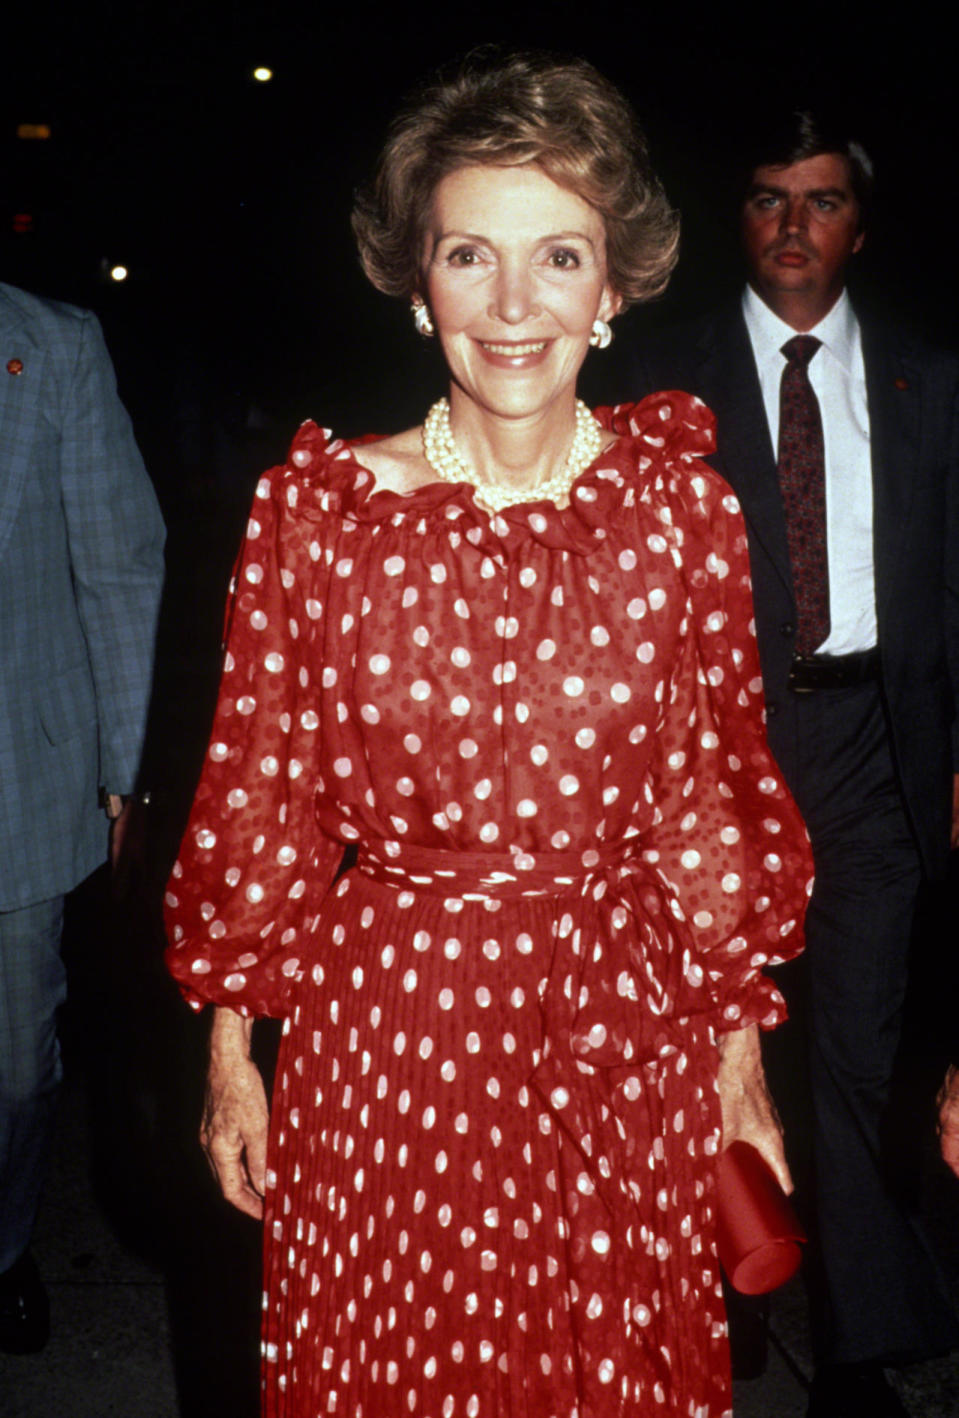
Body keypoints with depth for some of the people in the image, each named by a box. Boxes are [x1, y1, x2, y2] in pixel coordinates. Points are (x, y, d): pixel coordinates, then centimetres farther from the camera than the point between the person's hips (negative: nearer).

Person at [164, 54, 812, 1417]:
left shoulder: (685, 505, -5)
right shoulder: (312, 508, -9)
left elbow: (715, 800, 1)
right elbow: (261, 800, -2)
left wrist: (739, 1050, 5)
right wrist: (231, 1048, 2)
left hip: (620, 1027, 1)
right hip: (382, 1027, 0)